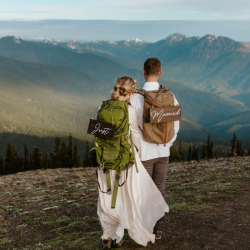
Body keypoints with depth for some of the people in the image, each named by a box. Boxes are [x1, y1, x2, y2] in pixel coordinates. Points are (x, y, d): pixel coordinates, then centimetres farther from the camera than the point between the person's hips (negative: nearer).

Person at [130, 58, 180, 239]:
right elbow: (176, 125, 2)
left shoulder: (136, 97, -17)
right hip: (163, 151, 4)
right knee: (160, 189, 16)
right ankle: (158, 228, 25)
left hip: (143, 153, -4)